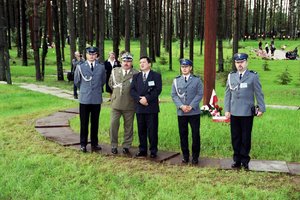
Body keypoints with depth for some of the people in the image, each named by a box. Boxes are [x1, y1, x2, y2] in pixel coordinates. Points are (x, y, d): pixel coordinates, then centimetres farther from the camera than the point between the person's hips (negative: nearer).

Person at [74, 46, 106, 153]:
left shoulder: (101, 67, 5)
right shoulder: (80, 67, 1)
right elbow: (77, 82, 11)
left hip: (97, 99, 1)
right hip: (84, 99, -1)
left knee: (95, 123, 8)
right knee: (84, 123, 3)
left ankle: (94, 144, 18)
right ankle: (83, 144, 13)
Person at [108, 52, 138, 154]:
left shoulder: (136, 74, -4)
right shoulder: (115, 71, 8)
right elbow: (111, 84, 18)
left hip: (129, 104, -2)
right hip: (116, 103, 2)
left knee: (128, 126, 7)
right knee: (113, 125, 1)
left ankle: (126, 146, 19)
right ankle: (114, 145, 13)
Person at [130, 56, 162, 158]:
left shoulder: (156, 76, 4)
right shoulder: (136, 76, 15)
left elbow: (157, 90, -7)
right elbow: (132, 90, 5)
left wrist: (147, 98, -16)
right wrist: (139, 99, -12)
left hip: (152, 107, -3)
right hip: (139, 107, 4)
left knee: (152, 130, -1)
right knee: (141, 130, 8)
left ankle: (153, 151, 8)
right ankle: (142, 150, 16)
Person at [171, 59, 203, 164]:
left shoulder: (197, 80, 3)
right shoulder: (176, 80, 9)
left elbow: (200, 94, -4)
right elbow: (174, 95, 4)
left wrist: (191, 106, -14)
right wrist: (181, 106, -11)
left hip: (194, 112, -2)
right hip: (181, 112, 2)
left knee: (196, 134, 1)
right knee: (183, 135, 7)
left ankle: (195, 156, 12)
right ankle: (185, 156, 18)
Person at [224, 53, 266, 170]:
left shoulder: (253, 76, 0)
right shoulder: (231, 76, 7)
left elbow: (259, 94, 1)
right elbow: (228, 94, 8)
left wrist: (261, 108, -1)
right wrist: (227, 110, 4)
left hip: (247, 113, -3)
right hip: (234, 112, 3)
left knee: (246, 138, 5)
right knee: (235, 138, 9)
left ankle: (245, 161, 17)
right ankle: (237, 160, 21)